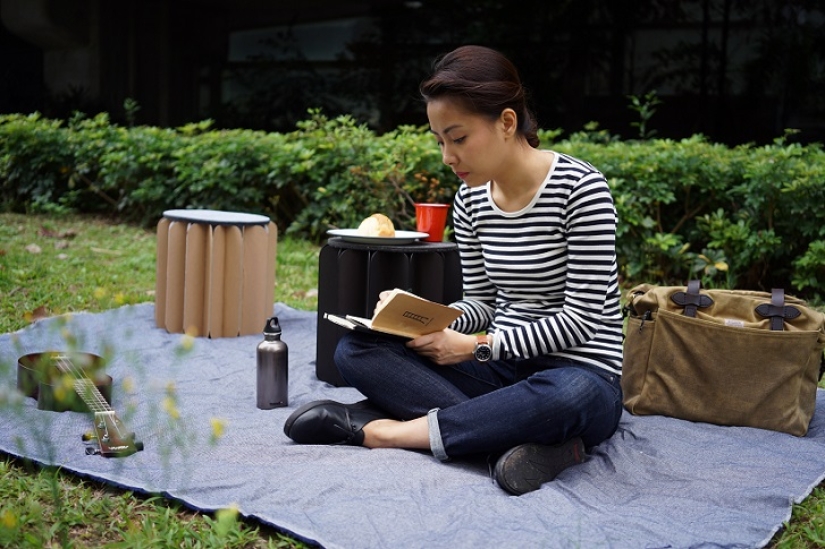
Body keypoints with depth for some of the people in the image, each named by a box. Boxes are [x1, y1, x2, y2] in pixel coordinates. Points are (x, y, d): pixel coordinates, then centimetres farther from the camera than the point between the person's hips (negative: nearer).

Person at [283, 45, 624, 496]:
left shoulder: (579, 188, -15)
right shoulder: (470, 200, 4)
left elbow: (581, 318, -16)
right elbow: (481, 303, 11)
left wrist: (476, 346, -17)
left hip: (580, 377, -6)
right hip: (504, 370, 6)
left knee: (565, 396, -43)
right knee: (355, 349, -11)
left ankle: (379, 430, -26)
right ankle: (538, 439, -24)